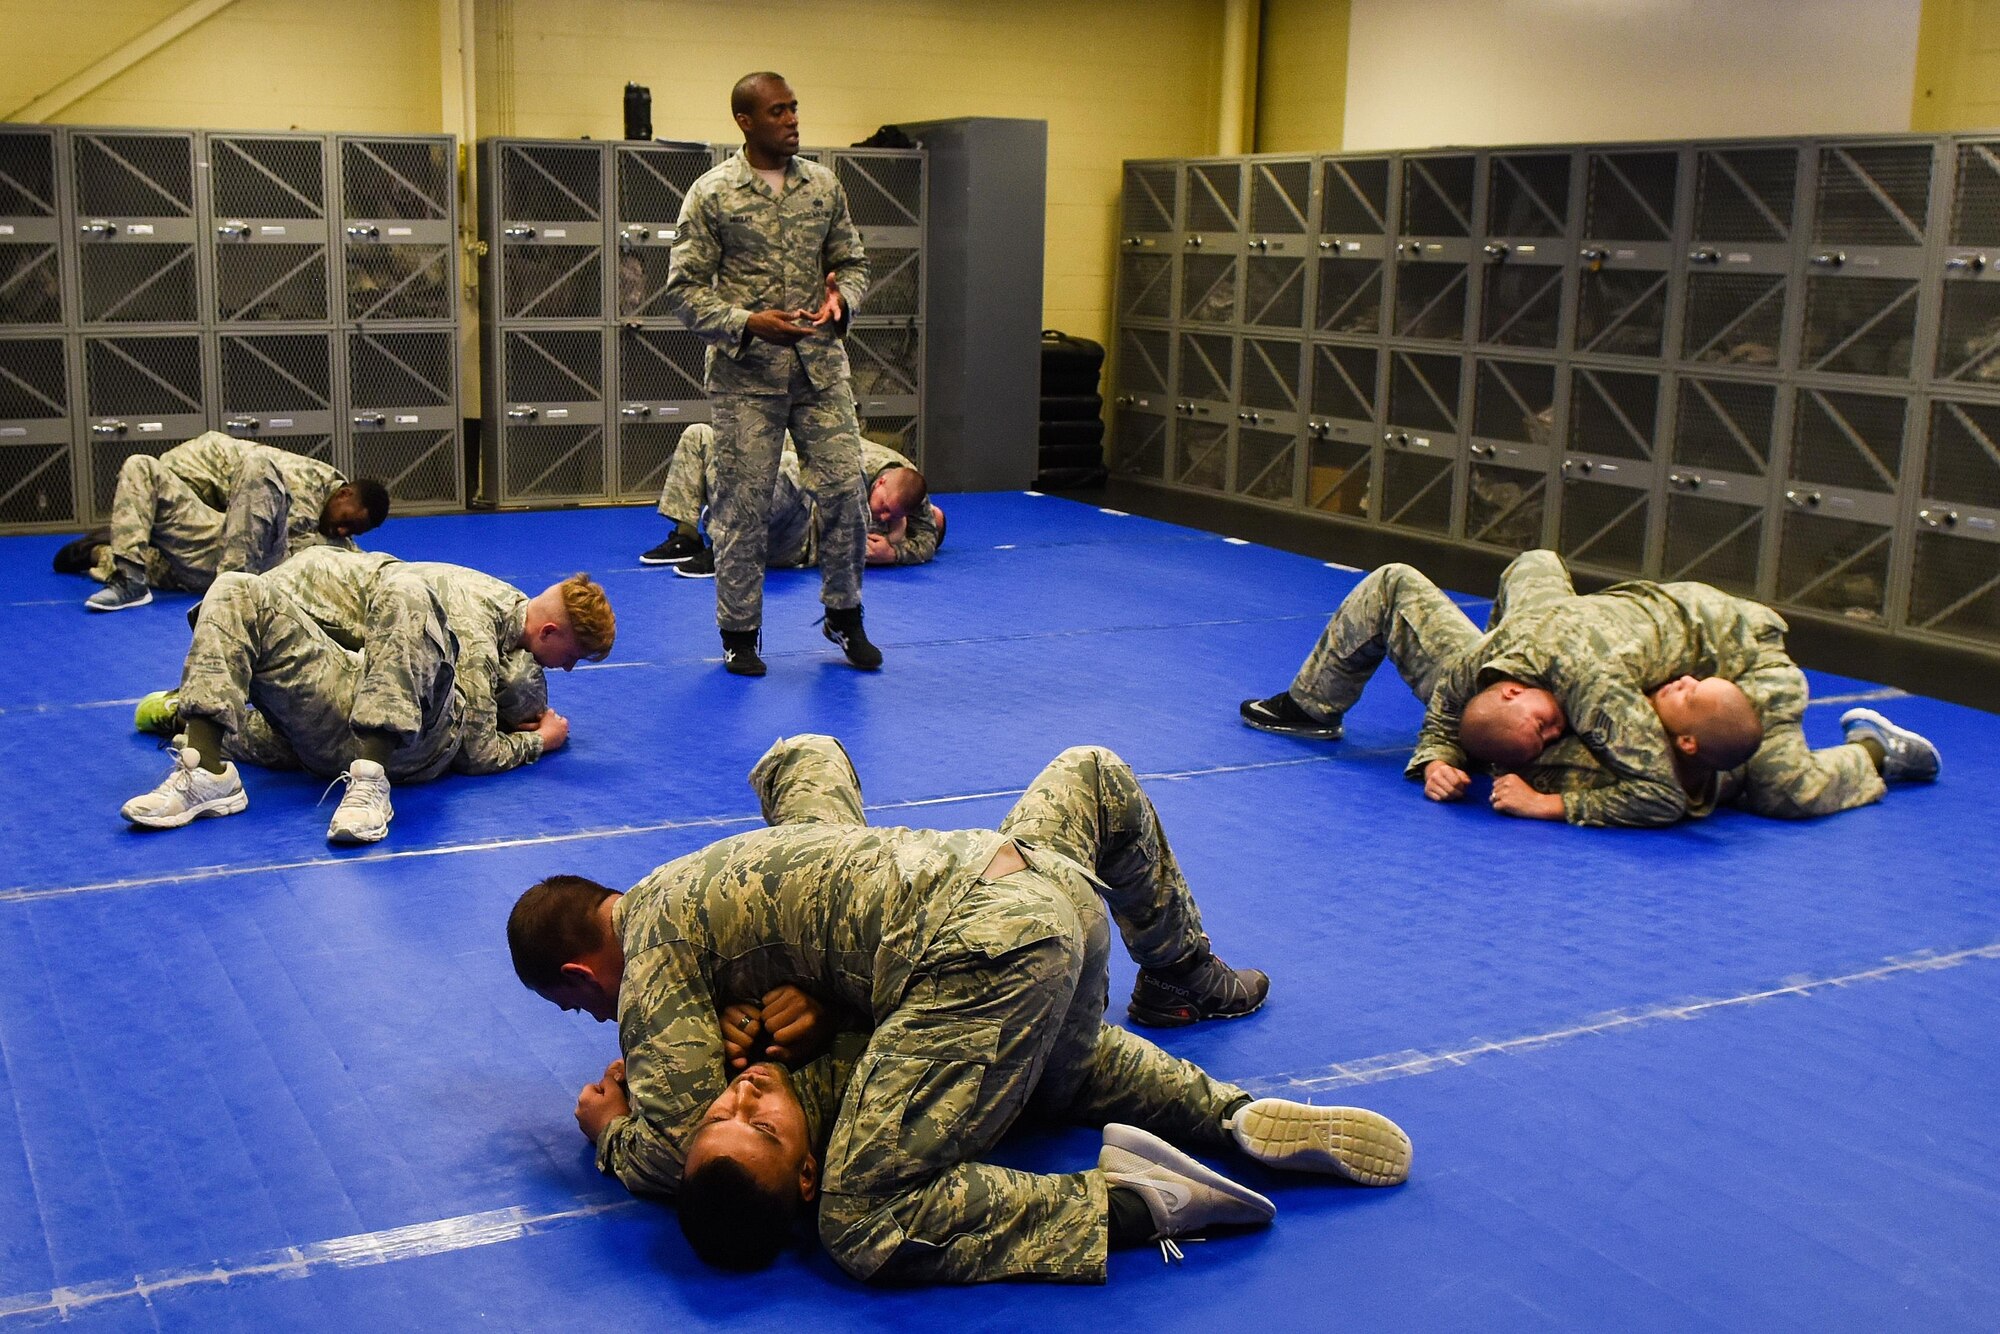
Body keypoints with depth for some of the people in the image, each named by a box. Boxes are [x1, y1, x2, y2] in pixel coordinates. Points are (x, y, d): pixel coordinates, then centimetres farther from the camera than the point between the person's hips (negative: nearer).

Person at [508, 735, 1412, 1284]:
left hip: (988, 958, -9)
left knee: (863, 1227, -11)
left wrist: (610, 1131, 20)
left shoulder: (651, 958, 3)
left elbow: (671, 1154, -4)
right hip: (1046, 879, 9)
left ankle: (1127, 1202, -19)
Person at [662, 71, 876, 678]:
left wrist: (840, 298, -7)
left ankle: (844, 614, 21)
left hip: (820, 366, 3)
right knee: (743, 504, 2)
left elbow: (852, 260, 15)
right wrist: (748, 323, -19)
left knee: (843, 487, 1)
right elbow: (685, 288, -5)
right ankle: (739, 632, 17)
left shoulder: (824, 184, 8)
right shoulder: (712, 194, -4)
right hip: (746, 375, -3)